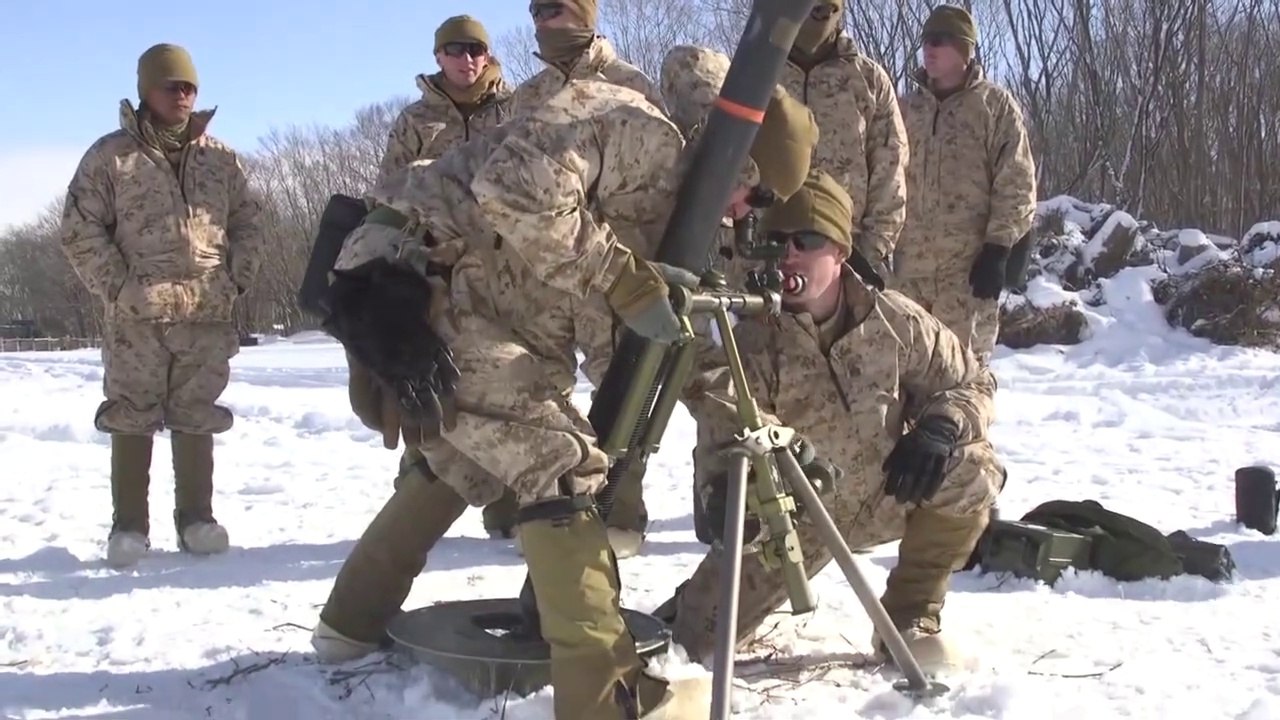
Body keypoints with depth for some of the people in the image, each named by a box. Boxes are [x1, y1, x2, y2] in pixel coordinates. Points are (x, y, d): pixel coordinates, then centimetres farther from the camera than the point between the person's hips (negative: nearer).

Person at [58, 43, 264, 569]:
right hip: (136, 316, -2)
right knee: (133, 420, 2)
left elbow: (248, 221, 15)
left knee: (196, 418, 8)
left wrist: (236, 280, 4)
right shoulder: (112, 155, 1)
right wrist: (118, 287, -8)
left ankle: (196, 517, 16)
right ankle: (129, 526, 8)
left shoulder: (219, 157, 10)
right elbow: (81, 230, -1)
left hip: (207, 314, 3)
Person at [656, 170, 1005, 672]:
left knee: (972, 470, -24)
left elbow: (972, 383, -2)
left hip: (885, 495, 2)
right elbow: (724, 429, -31)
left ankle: (910, 617, -4)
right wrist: (726, 486, -53)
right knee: (695, 642, -8)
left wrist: (940, 426, -24)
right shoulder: (754, 340, -21)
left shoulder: (894, 320, -13)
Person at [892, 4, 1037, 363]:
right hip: (909, 265, 5)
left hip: (968, 266, -5)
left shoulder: (995, 104, 1)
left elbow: (1016, 184, -4)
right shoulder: (907, 107, 15)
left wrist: (997, 249, -12)